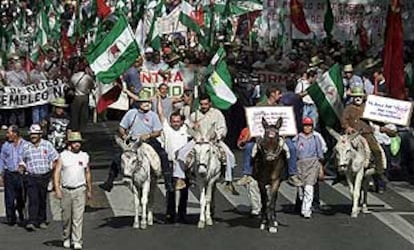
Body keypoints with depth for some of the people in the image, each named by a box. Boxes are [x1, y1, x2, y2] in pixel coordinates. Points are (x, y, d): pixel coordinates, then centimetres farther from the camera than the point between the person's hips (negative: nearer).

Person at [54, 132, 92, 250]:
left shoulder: (84, 156, 7)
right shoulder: (63, 155, 0)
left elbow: (87, 173, 16)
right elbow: (57, 172, -2)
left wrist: (89, 190, 17)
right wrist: (57, 189, -11)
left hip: (80, 190, 0)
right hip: (66, 191, 0)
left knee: (78, 218, -7)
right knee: (66, 217, 9)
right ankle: (66, 239, 27)